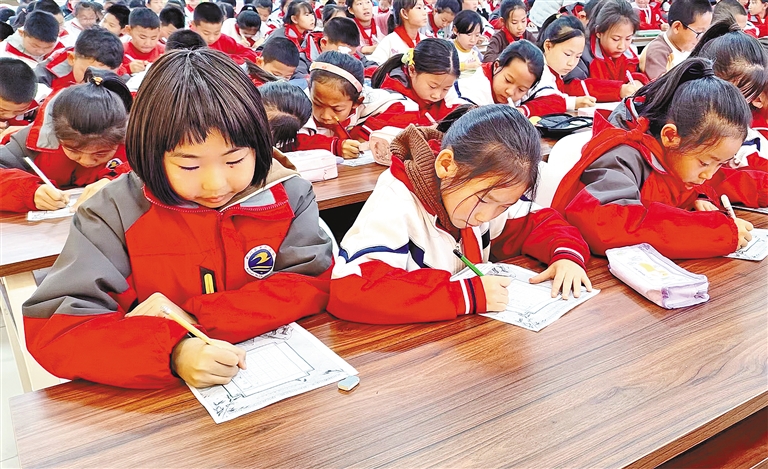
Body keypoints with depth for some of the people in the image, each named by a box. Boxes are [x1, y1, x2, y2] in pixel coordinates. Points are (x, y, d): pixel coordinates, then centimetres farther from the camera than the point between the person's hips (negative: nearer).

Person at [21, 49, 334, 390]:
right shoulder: (116, 212, -9)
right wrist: (174, 352, -30)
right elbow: (52, 330, -14)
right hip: (159, 401, 0)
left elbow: (313, 284, -11)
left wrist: (195, 317, -19)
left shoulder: (288, 195, -4)